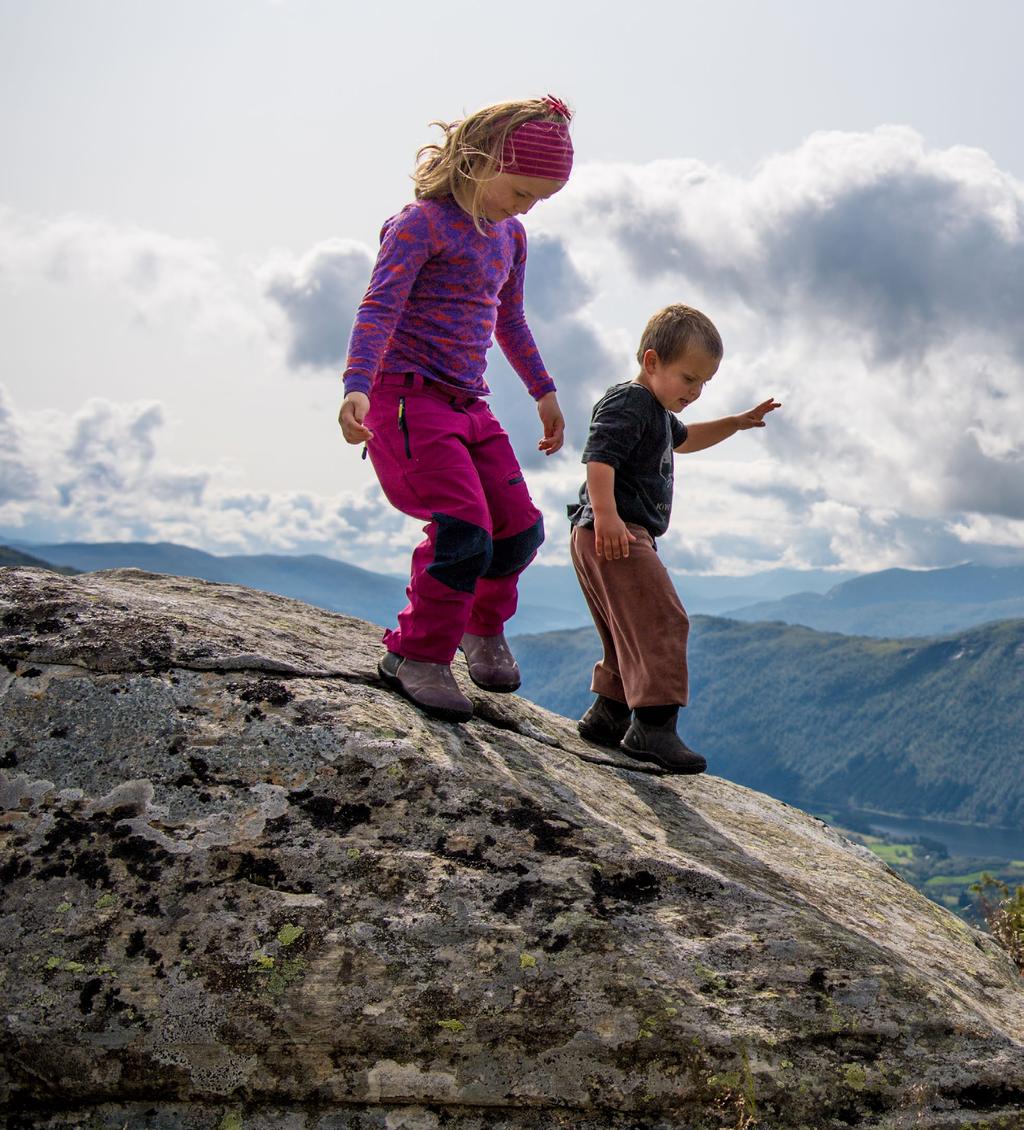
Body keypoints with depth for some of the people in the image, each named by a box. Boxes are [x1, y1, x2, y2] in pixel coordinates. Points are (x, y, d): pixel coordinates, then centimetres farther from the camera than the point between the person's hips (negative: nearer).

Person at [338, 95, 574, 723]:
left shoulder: (510, 236, 16)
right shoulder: (423, 224, -9)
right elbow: (379, 309, -18)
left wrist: (543, 391, 36)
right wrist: (357, 387, -32)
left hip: (469, 406, 8)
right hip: (407, 395, -8)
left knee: (520, 529, 2)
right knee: (465, 530, -20)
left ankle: (483, 625, 30)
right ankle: (417, 654, -4)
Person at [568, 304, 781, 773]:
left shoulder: (656, 410, 25)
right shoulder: (627, 404, -10)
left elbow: (683, 440, 44)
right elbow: (599, 455, -24)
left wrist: (737, 422, 33)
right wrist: (606, 515, -36)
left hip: (630, 535, 11)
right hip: (611, 534, -11)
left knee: (635, 631, 16)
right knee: (659, 620, -18)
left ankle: (607, 713, 24)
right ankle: (653, 724, -22)